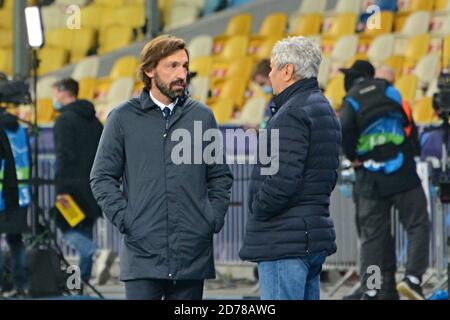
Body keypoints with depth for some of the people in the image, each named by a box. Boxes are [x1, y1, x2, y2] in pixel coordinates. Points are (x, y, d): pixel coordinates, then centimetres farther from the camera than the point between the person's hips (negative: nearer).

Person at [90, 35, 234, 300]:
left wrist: (215, 219, 3)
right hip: (143, 251, -2)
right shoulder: (123, 118, 4)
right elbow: (102, 177, 6)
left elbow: (221, 177, 15)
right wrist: (123, 218, -6)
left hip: (193, 255, 2)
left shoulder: (202, 116, 10)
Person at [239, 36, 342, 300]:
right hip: (316, 237, 10)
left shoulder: (292, 114, -15)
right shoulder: (325, 109, 18)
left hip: (284, 240, -10)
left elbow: (281, 181, -22)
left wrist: (257, 209, -6)